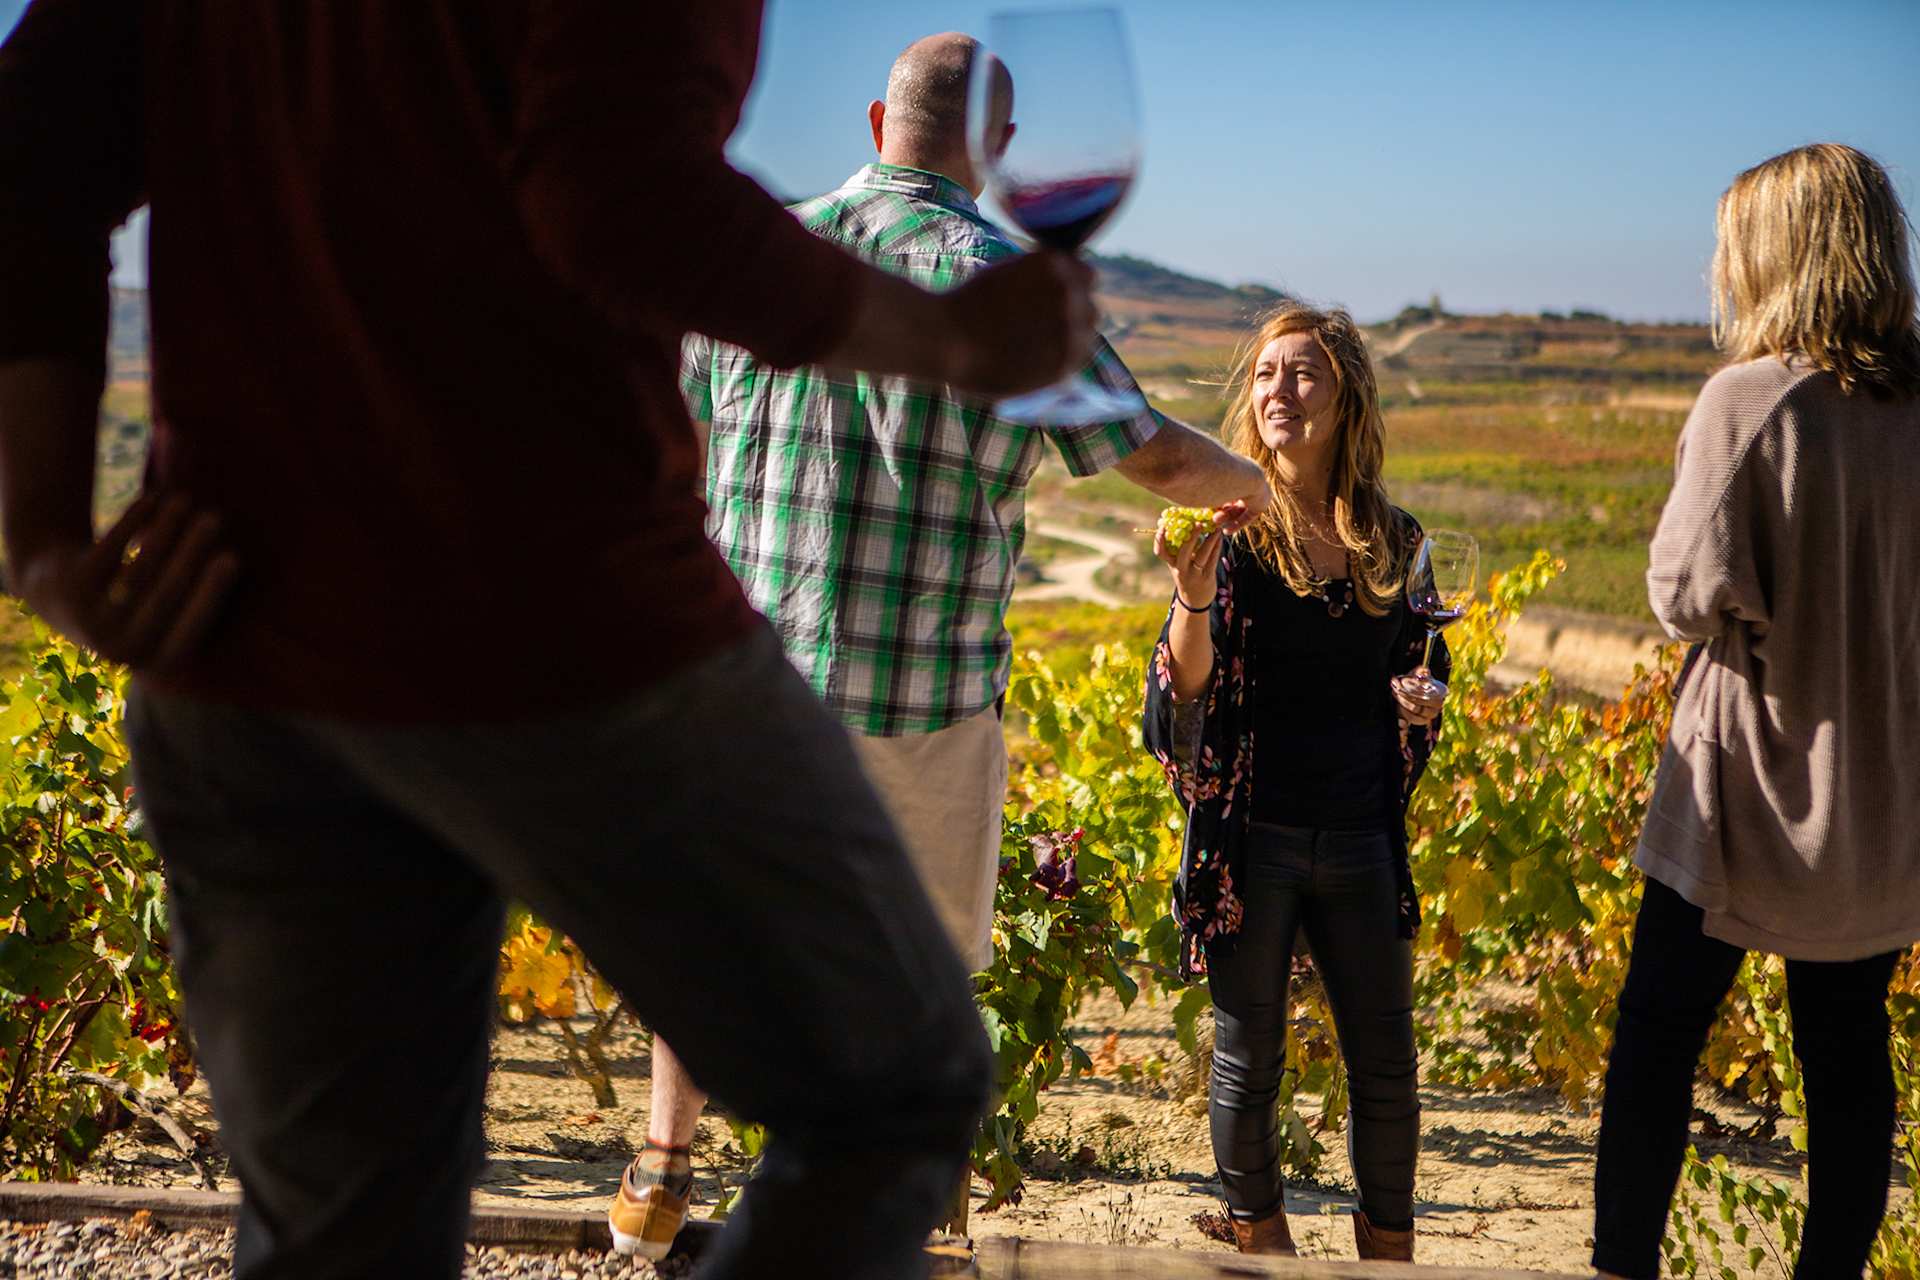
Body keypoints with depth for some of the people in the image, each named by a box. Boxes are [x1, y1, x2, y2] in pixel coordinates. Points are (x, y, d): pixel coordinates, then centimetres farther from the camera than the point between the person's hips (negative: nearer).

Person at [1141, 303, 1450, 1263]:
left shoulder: (1393, 541, 5)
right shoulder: (1228, 528, -5)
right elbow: (1187, 691, -11)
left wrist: (1427, 699, -4)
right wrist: (1192, 598, -29)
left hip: (1360, 839, 3)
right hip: (1252, 836, -3)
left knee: (1385, 1064, 9)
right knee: (1248, 1059, 7)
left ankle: (1388, 1249, 26)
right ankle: (1261, 1243, 25)